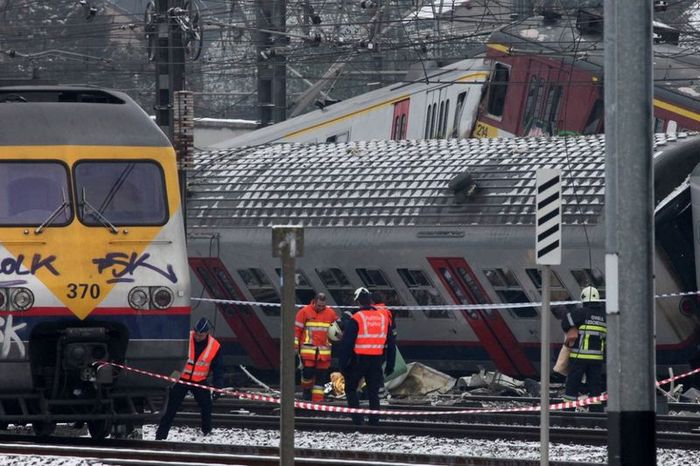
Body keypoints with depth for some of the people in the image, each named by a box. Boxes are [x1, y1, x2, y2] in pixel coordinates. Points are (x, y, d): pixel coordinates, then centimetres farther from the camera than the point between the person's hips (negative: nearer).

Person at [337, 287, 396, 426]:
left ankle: (358, 418, -2)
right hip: (377, 360, 4)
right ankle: (374, 421, 8)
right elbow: (391, 343, 12)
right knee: (373, 392, 12)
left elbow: (346, 343, -11)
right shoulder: (384, 317, 6)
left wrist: (343, 364, -5)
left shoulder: (356, 319, -10)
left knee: (351, 388, 10)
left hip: (359, 359, -4)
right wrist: (390, 365, 18)